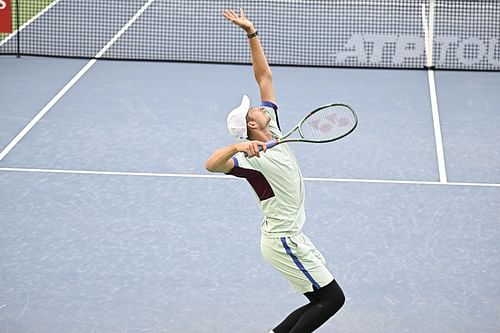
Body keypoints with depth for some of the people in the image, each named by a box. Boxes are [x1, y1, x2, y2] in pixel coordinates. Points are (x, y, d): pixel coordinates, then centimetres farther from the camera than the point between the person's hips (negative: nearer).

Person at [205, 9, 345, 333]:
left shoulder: (273, 129, 3)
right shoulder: (252, 158, -20)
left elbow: (264, 76, 5)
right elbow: (212, 164, -37)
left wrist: (252, 33, -1)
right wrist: (236, 147, -54)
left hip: (292, 236, 9)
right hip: (283, 241, -9)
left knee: (322, 302, 11)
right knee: (333, 298, -6)